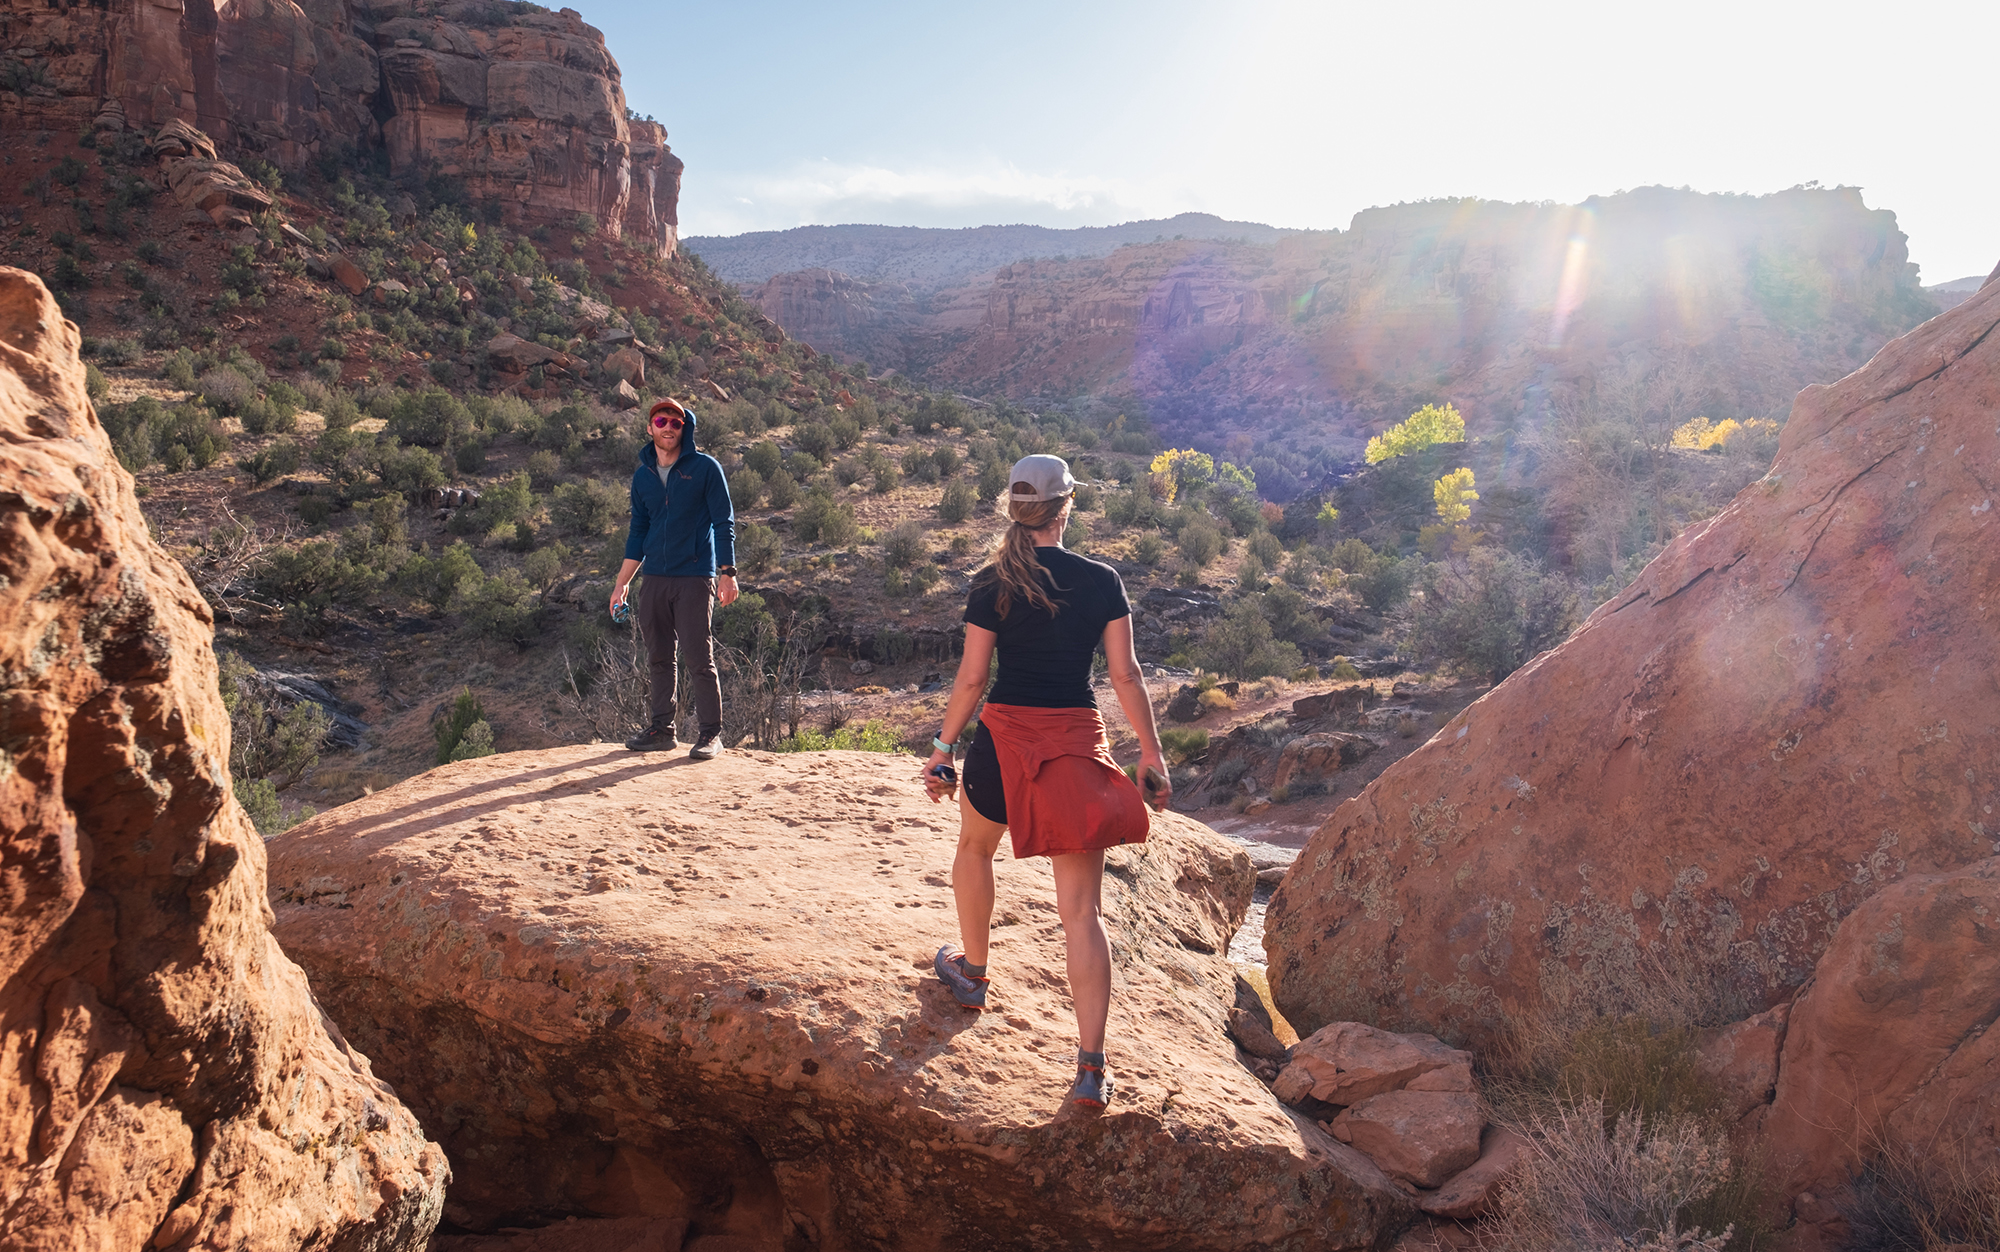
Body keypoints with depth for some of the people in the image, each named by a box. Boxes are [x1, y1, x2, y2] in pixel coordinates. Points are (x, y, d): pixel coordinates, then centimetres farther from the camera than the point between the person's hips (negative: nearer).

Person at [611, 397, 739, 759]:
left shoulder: (705, 468, -1)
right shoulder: (642, 476, 13)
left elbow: (723, 523, -2)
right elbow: (638, 532, 19)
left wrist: (727, 573, -11)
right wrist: (622, 583, 14)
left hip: (695, 578, -5)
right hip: (654, 580, 5)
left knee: (699, 659, -7)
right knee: (658, 659, 9)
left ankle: (710, 733, 0)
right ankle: (662, 729, 18)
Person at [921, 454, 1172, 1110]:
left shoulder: (991, 584, -3)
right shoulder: (1101, 581, 0)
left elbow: (971, 679, -2)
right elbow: (1126, 674, -1)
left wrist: (943, 748, 9)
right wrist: (1152, 754, 5)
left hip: (1005, 736, 0)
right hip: (1079, 739, 1)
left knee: (975, 846, 31)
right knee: (1083, 909, 2)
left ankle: (972, 971, 46)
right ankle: (1091, 1069, 1)